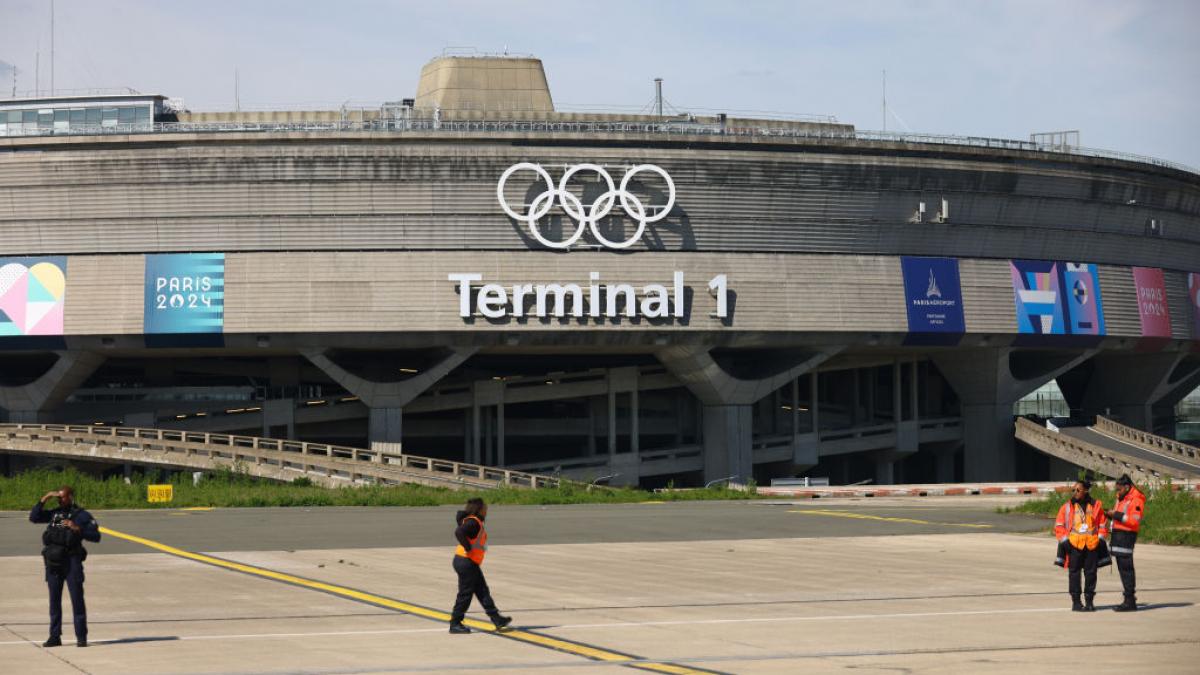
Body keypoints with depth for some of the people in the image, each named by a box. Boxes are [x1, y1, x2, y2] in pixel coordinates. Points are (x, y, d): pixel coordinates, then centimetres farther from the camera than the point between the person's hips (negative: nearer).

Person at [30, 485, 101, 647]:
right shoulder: (54, 514, 14)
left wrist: (78, 529, -17)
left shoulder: (81, 515, 1)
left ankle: (81, 637, -1)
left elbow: (95, 536, -4)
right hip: (53, 562, 5)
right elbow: (33, 517, 13)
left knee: (77, 599, -4)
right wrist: (43, 500, 5)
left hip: (71, 561, -5)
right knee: (54, 600, 8)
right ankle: (55, 637, 13)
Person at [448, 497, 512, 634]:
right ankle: (455, 624, 4)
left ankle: (496, 619, 15)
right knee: (465, 594, -3)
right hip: (466, 562, -10)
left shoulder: (476, 522, 13)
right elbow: (459, 532, -33)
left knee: (483, 592, 12)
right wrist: (468, 548, -26)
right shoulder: (473, 522, -17)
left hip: (472, 564, 10)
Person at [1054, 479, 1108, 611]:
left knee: (1091, 573, 4)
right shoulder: (1067, 507, 5)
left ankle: (1089, 601, 12)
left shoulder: (1096, 505, 8)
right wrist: (1065, 540, -5)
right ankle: (1076, 601, 2)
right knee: (1074, 573, -3)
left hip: (1092, 544, 1)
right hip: (1074, 544, -1)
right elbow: (1059, 525, 5)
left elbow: (1103, 523, 15)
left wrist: (1100, 538, 5)